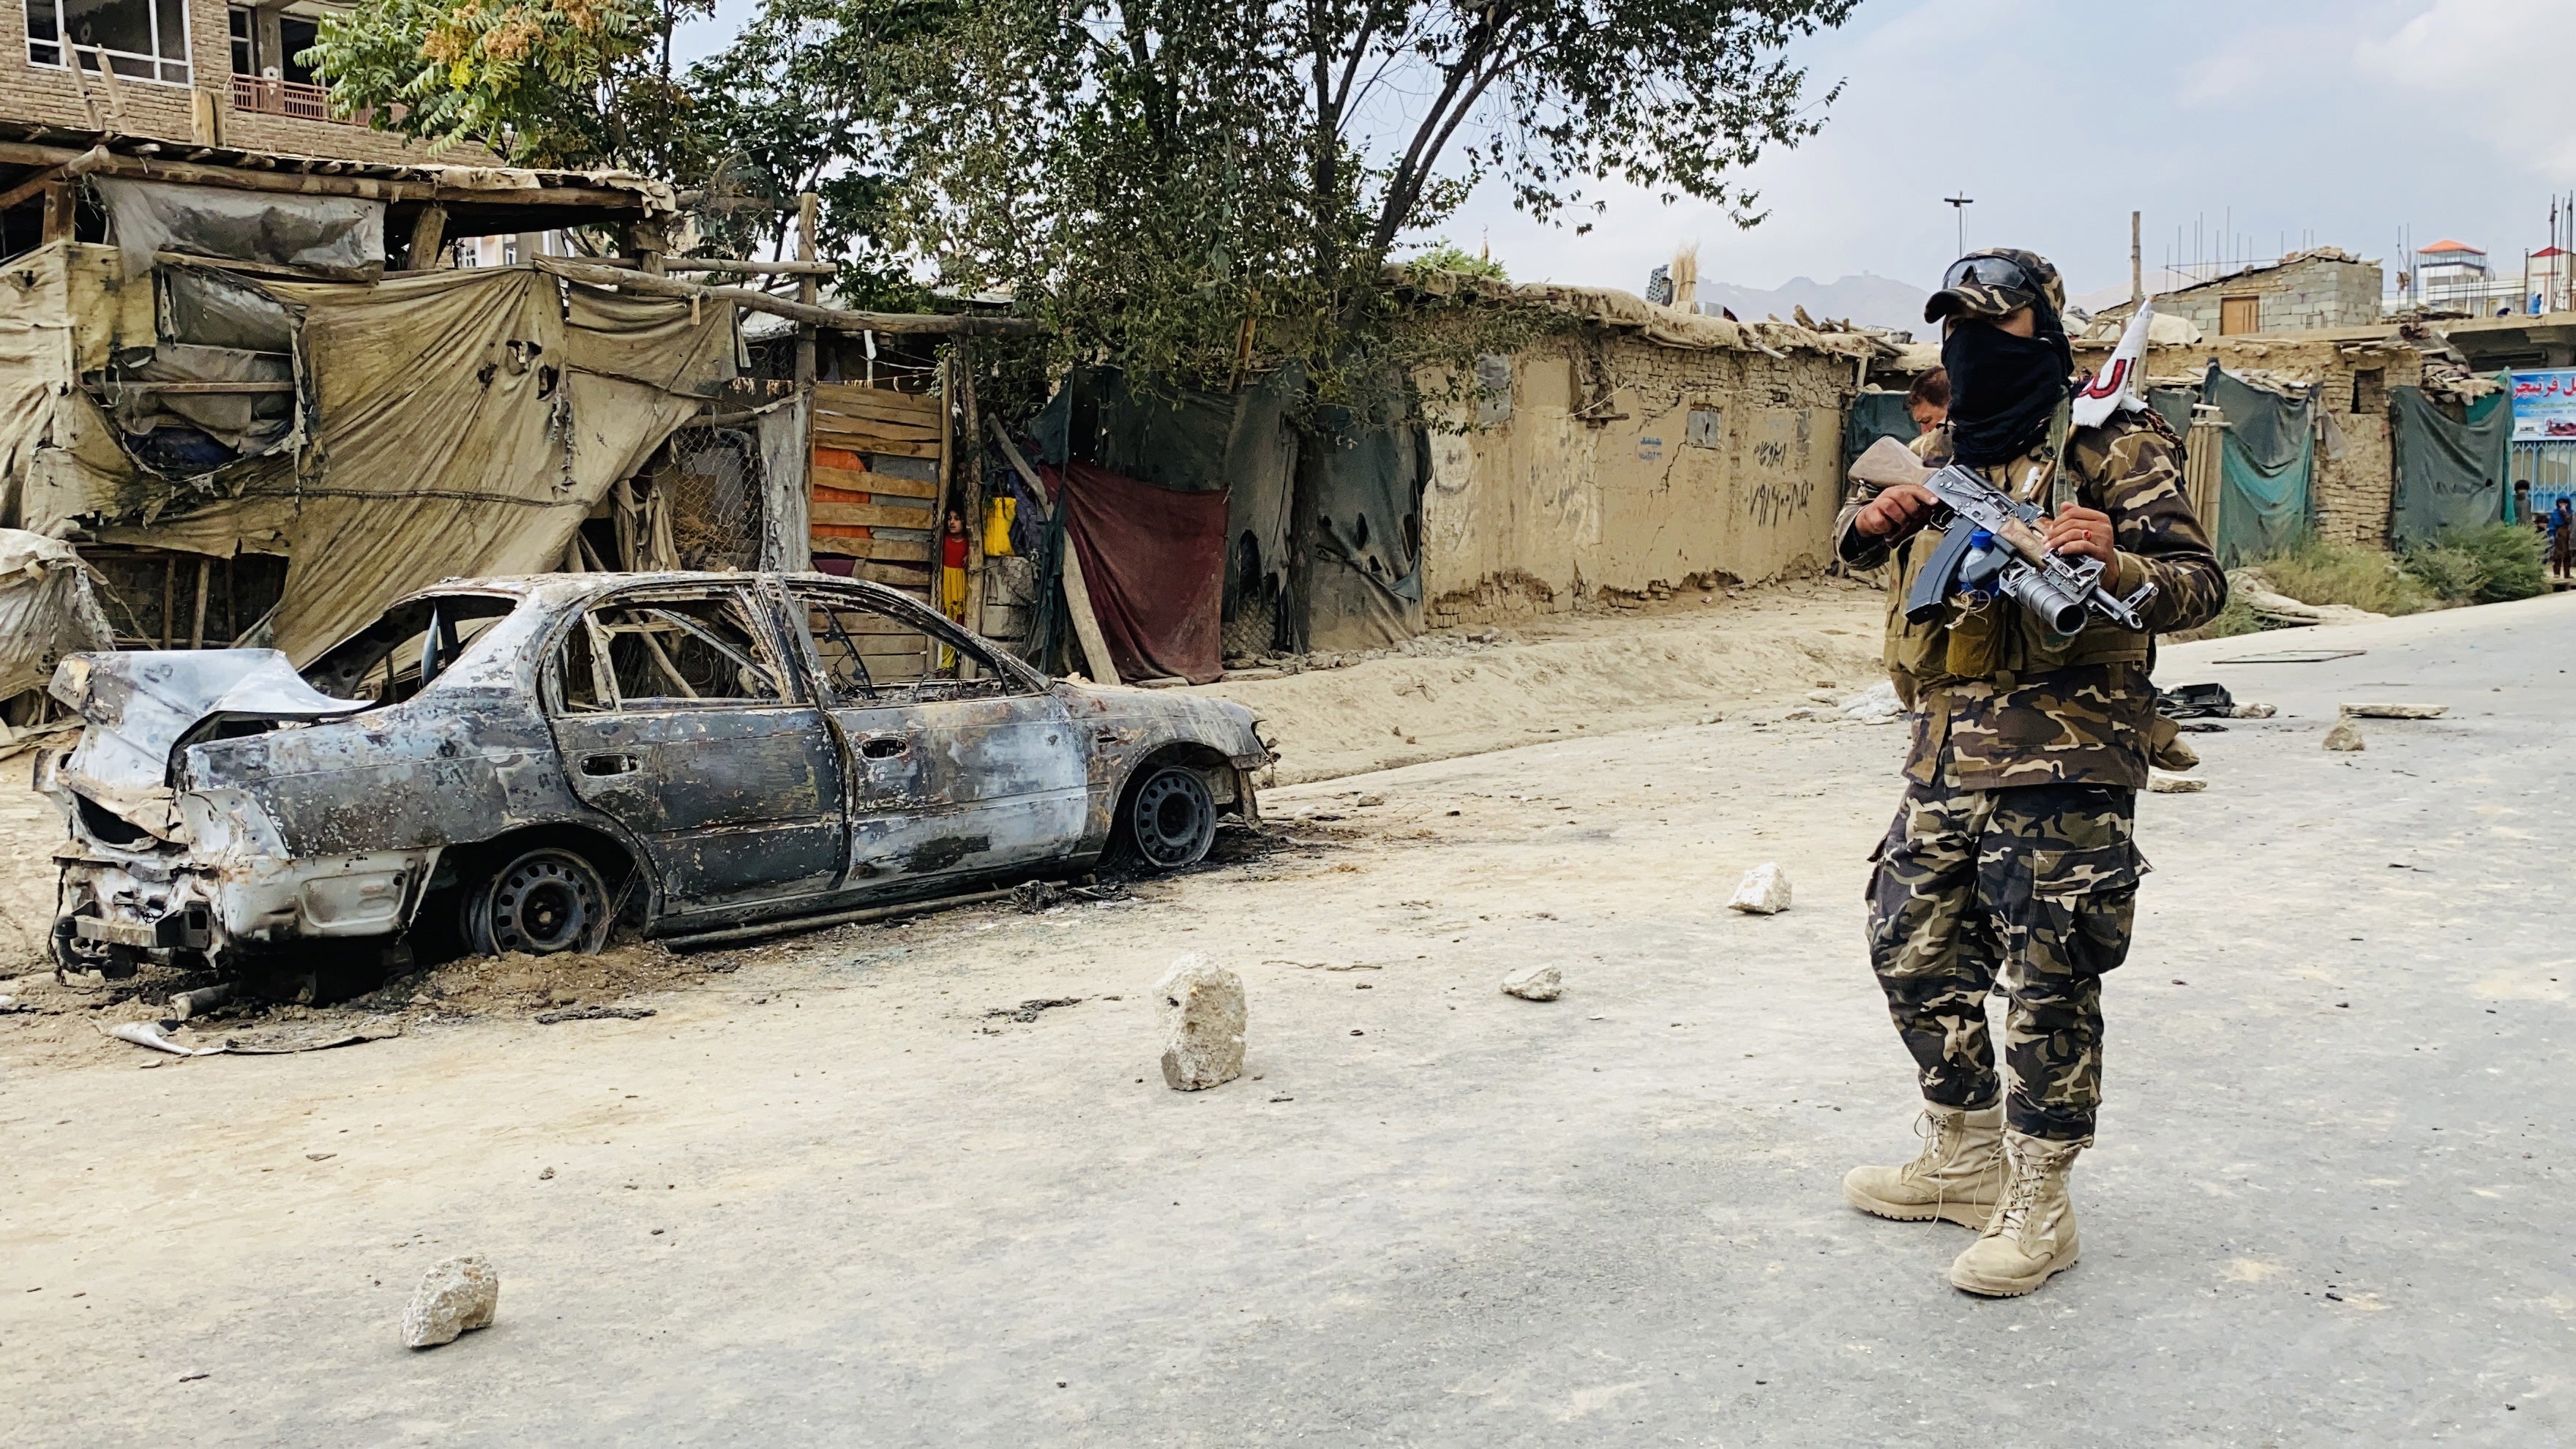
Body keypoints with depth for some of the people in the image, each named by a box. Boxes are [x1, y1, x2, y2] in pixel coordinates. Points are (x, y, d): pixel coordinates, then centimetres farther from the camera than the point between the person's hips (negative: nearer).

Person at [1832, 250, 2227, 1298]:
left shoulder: (2113, 447, -5)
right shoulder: (1940, 455, 14)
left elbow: (2199, 585, -9)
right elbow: (1855, 546, 28)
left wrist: (2115, 565, -30)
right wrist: (1872, 520, 4)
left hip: (2059, 765, -7)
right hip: (1945, 755, 8)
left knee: (2047, 983, -2)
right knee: (1913, 950, 14)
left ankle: (2038, 1205, 13)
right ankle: (1965, 1160, 31)